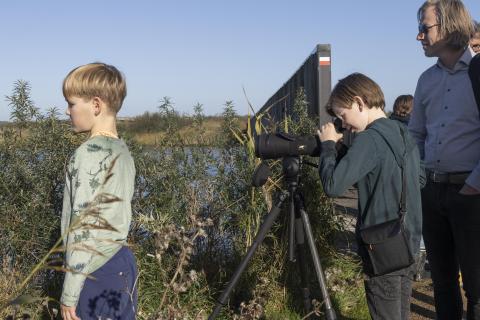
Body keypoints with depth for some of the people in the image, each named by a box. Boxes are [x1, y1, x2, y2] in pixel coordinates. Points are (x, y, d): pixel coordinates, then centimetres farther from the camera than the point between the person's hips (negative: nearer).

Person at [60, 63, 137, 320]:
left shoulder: (88, 154, -15)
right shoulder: (122, 151, 9)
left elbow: (83, 229, -17)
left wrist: (69, 293, -13)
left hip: (97, 274, -8)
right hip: (122, 263, 8)